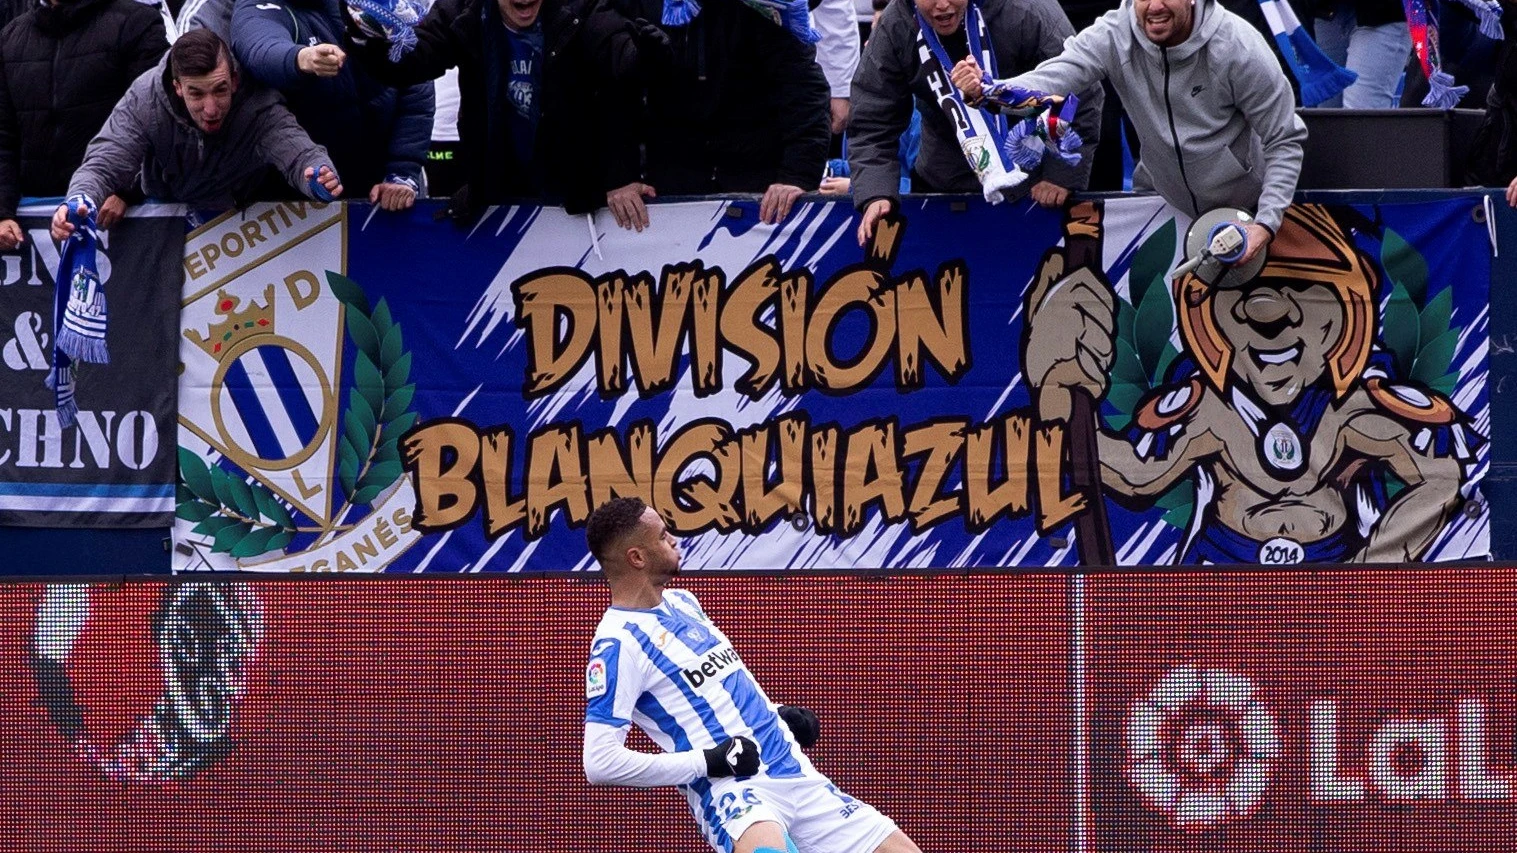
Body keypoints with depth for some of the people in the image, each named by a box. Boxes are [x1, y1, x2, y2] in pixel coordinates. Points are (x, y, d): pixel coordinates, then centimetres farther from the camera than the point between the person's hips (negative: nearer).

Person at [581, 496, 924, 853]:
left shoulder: (682, 602, 16)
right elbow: (600, 762, -19)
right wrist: (707, 762, -17)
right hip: (729, 788, -9)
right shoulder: (618, 644, -11)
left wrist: (781, 716, 14)